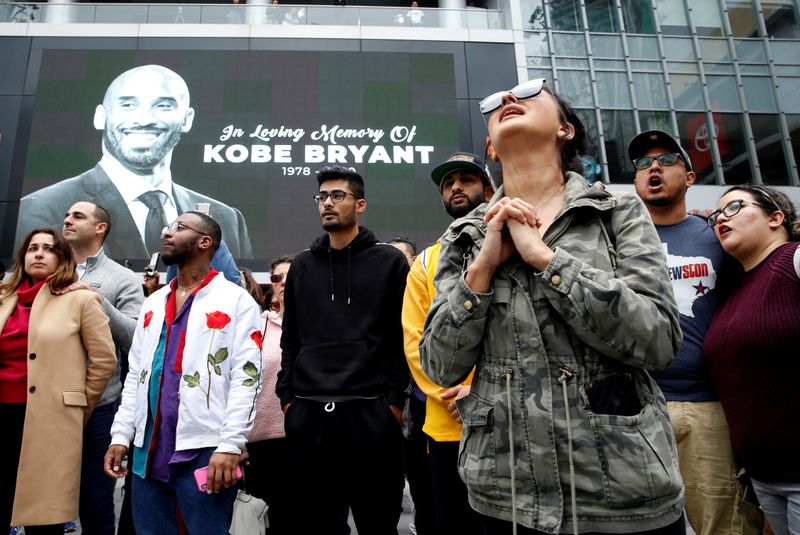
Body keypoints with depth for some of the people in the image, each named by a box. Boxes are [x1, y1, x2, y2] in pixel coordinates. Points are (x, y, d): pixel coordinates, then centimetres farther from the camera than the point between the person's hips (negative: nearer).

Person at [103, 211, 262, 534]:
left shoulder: (236, 300, -4)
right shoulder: (153, 303, 17)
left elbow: (245, 377, -11)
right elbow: (135, 375, 16)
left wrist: (230, 445, -17)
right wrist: (121, 434, 8)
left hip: (204, 450, -6)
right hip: (148, 450, 6)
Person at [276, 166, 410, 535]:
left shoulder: (389, 262, 3)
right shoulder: (302, 266, 14)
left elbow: (403, 337, -1)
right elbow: (290, 339, 15)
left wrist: (395, 399, -7)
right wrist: (287, 396, 7)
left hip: (371, 412, -3)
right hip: (307, 415, 4)